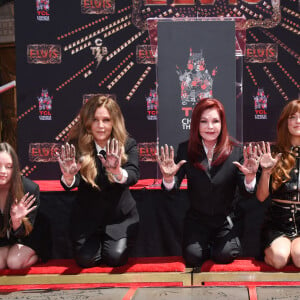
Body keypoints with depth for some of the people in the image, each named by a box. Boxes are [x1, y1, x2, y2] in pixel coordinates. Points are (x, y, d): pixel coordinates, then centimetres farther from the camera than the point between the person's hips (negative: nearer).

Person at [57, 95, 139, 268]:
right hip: (87, 216, 1)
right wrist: (68, 177, -46)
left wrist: (117, 172, -50)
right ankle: (96, 240, 23)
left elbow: (134, 177, -26)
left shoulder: (128, 145, -9)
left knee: (115, 258, -17)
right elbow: (72, 183, -20)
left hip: (120, 216, 0)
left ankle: (112, 242, 20)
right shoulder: (77, 145, -9)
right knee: (86, 260, -13)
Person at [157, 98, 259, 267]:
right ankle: (208, 246, 18)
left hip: (225, 221, 0)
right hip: (196, 219, 1)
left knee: (225, 256, -20)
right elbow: (172, 189, -8)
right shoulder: (185, 150, -5)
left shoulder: (236, 151, -7)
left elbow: (247, 191, -9)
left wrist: (250, 176, -33)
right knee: (193, 257, -17)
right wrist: (168, 177, -32)